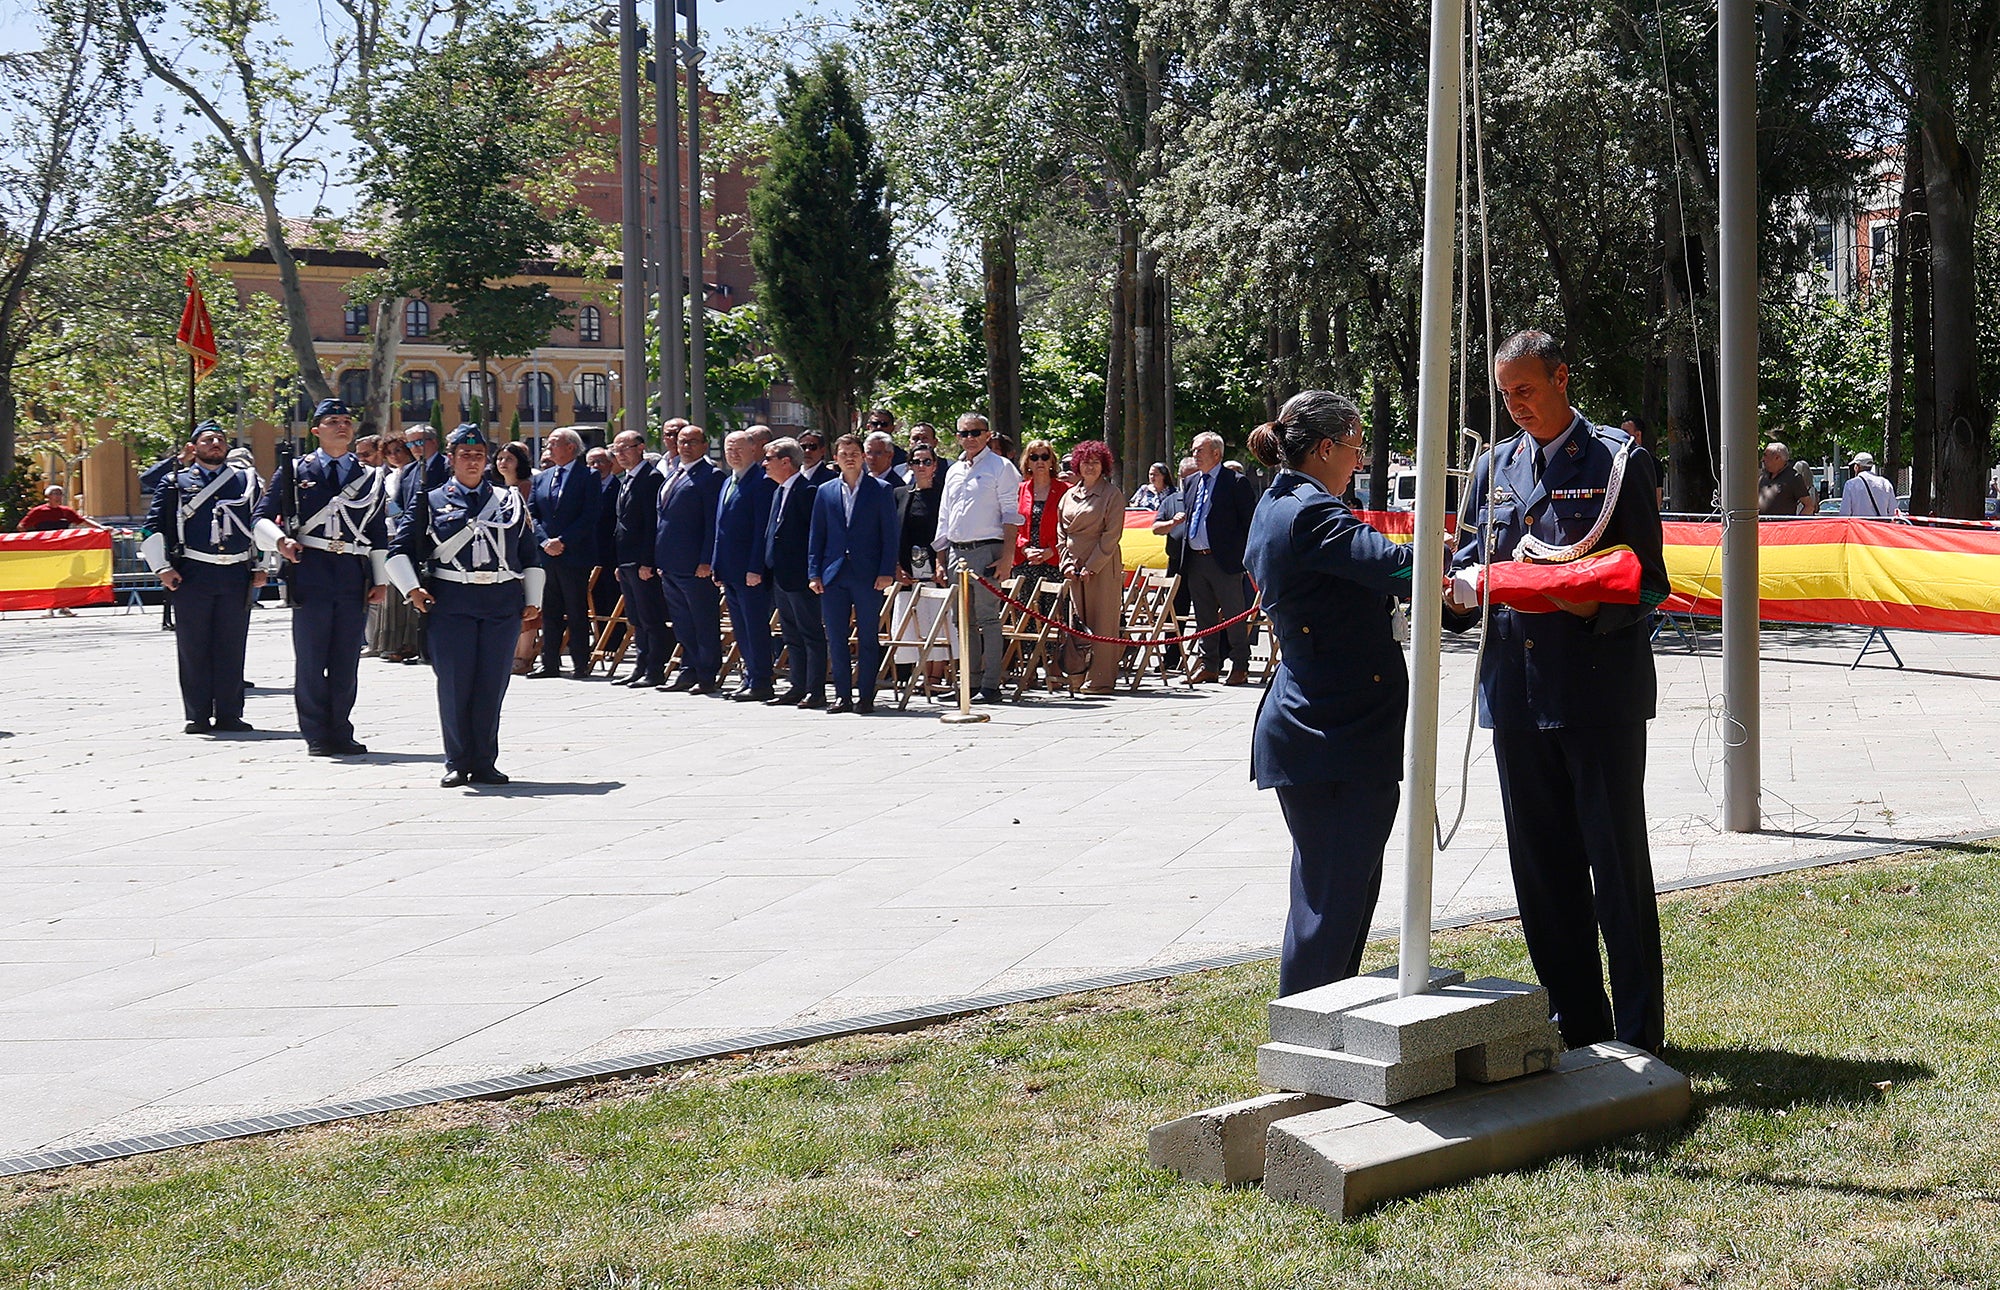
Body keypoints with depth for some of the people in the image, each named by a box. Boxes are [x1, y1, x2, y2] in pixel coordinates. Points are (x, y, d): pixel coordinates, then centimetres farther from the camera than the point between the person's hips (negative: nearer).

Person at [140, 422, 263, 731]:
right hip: (193, 575, -2)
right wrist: (162, 568, -3)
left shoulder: (247, 481, 15)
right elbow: (154, 528, 5)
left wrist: (262, 568, 12)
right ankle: (198, 716, 5)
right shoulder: (176, 482, 8)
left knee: (232, 647, 3)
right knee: (194, 648, 0)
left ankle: (229, 714, 10)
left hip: (237, 575, 2)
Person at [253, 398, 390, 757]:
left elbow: (380, 535, 16)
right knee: (310, 659, -1)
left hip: (354, 575, 2)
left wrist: (380, 580, 9)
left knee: (347, 661, 4)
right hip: (310, 572, -2)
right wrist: (280, 540, -13)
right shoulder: (294, 472, 8)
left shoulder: (370, 478, 15)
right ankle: (316, 736, 6)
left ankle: (340, 731, 13)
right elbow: (262, 517, 7)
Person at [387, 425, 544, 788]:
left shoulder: (511, 501, 15)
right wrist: (413, 589, -7)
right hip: (451, 603, -2)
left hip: (503, 602, 2)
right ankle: (457, 763, 7)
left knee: (492, 685, 2)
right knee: (454, 685, -2)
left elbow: (531, 553, 16)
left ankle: (484, 763, 11)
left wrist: (532, 599, 10)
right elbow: (399, 550, 5)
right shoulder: (431, 502, 8)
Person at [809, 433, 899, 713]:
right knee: (836, 638, 3)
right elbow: (816, 536, 12)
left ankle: (865, 695, 7)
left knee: (868, 638, 1)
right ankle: (842, 694, 11)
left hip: (868, 575, -3)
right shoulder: (825, 492, 11)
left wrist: (886, 572, -8)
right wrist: (814, 573, 3)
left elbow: (889, 534, 0)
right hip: (833, 575, 3)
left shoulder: (881, 490, 3)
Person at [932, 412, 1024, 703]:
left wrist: (1007, 557, -13)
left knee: (988, 618, -8)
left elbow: (1011, 515, -4)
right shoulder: (954, 471, 18)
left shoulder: (1000, 467, 1)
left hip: (987, 550, -6)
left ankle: (990, 685, -7)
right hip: (957, 552, 6)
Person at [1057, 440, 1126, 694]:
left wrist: (1092, 566, -13)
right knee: (1078, 622, 5)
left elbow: (1111, 536, -8)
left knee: (1102, 622, -4)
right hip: (1076, 569, 6)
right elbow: (1061, 533, 16)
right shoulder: (1069, 496, 14)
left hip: (1103, 567, -6)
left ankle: (1101, 679, -1)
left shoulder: (1112, 495, -3)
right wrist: (1067, 563, 2)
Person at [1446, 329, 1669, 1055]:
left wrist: (1595, 607, -23)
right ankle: (1574, 1019, 20)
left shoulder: (1619, 461, 0)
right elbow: (1466, 561, 16)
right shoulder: (1493, 467, 16)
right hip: (1516, 689, 5)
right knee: (1540, 865, 10)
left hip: (1601, 688, -5)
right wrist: (1460, 591, -7)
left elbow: (1647, 581, -3)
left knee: (1617, 861, -1)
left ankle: (1638, 1029, 6)